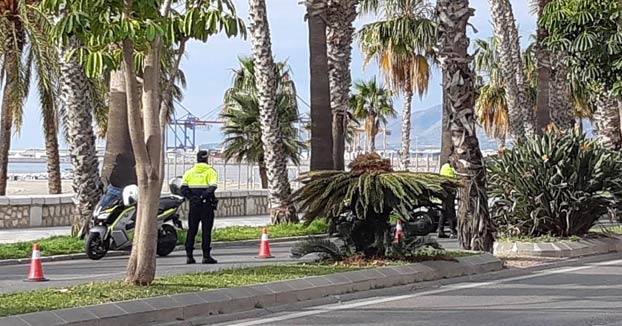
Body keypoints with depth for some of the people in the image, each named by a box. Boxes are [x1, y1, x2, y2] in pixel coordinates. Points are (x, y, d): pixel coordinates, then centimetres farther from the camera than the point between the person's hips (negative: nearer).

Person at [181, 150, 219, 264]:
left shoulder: (189, 172, 10)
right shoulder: (210, 172, -2)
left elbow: (183, 189, -2)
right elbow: (212, 187, -19)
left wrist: (192, 197, -8)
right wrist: (203, 196, -18)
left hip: (194, 205, 3)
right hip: (207, 205, -3)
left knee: (191, 230, 8)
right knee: (206, 230, -1)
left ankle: (189, 255, 4)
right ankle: (206, 256, -3)